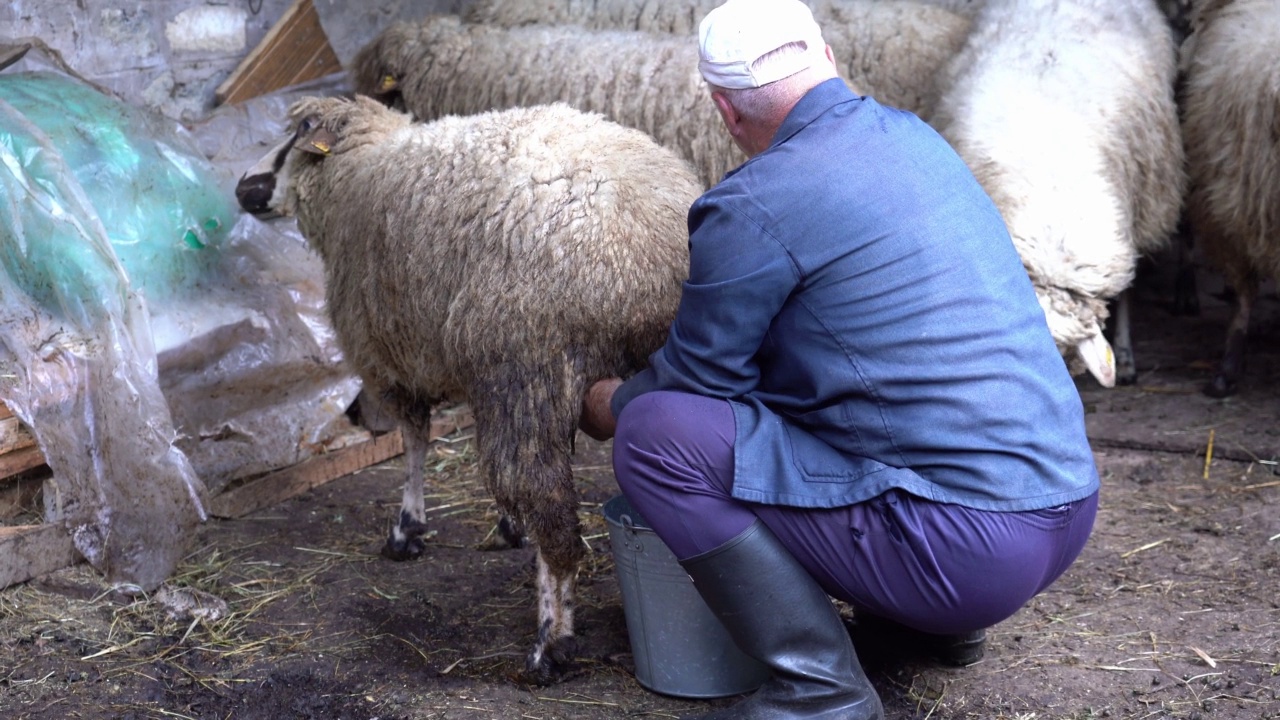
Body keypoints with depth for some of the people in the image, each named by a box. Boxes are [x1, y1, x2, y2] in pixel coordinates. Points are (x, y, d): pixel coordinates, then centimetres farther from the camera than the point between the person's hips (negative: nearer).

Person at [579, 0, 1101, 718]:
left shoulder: (752, 206, -13)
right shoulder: (916, 137, 11)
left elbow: (697, 376, -1)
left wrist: (612, 407, 21)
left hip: (966, 550, -8)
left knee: (655, 431, -9)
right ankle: (930, 622, 21)